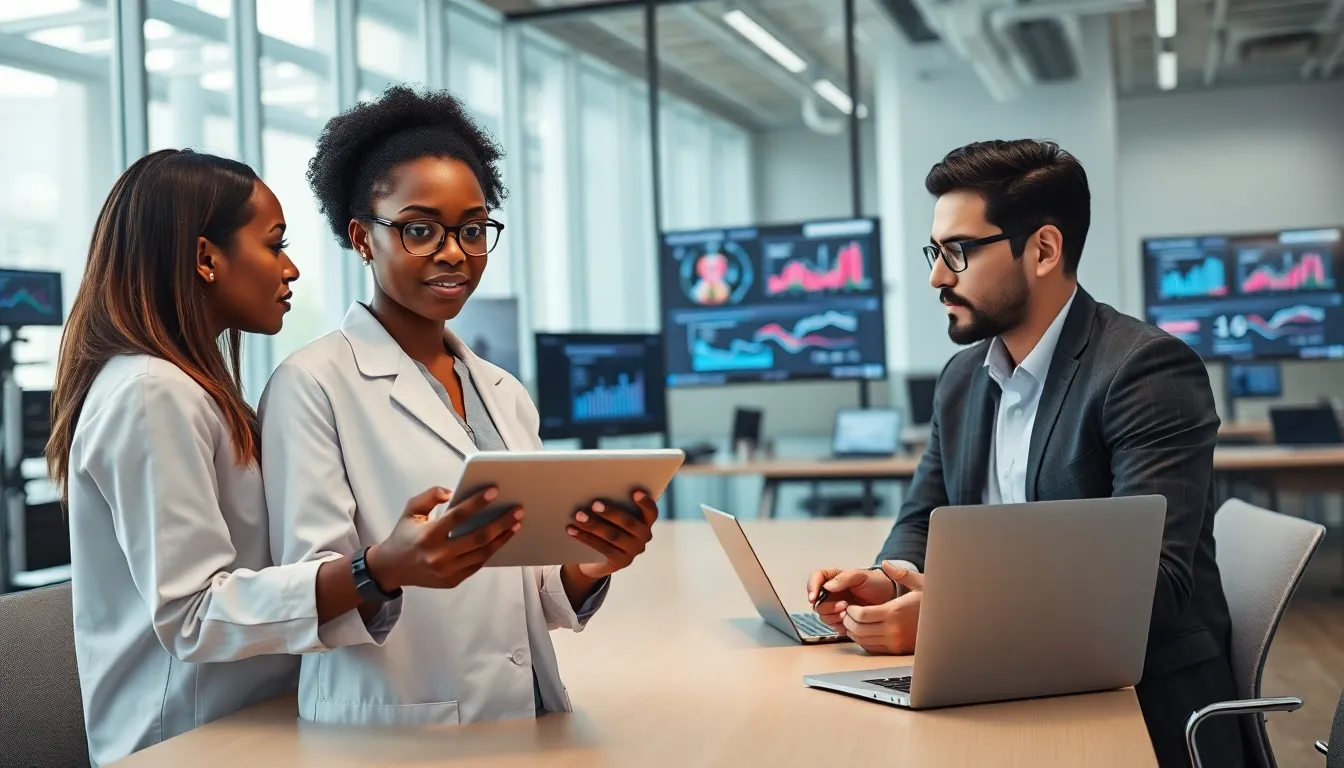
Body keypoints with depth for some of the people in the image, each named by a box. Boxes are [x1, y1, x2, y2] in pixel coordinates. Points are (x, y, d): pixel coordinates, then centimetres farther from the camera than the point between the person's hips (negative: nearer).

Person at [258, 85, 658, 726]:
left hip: (529, 721, 5)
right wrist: (390, 569, -31)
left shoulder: (506, 395, 14)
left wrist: (588, 568, -8)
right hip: (394, 735, -5)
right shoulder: (312, 384, -4)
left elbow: (529, 598, 13)